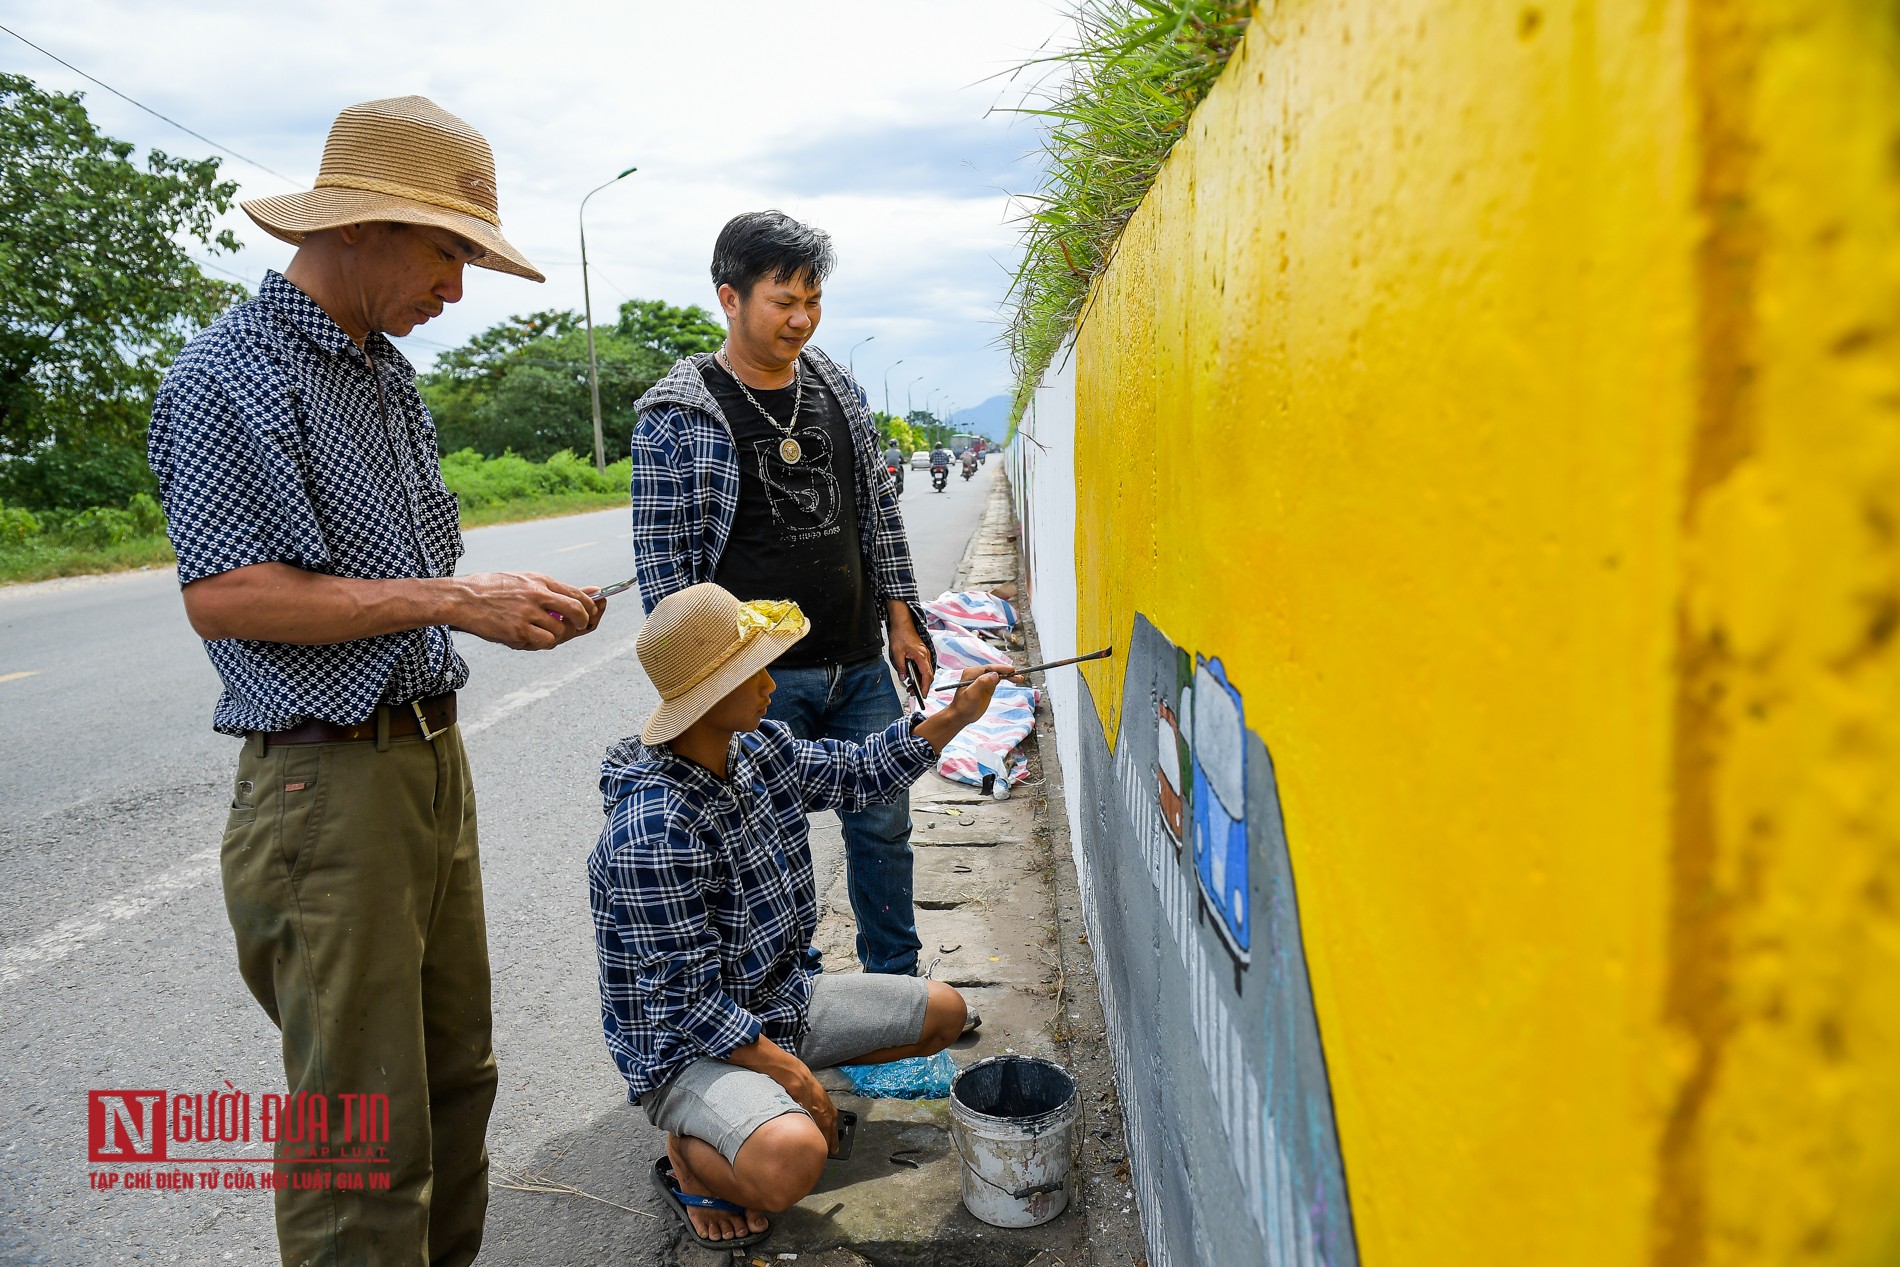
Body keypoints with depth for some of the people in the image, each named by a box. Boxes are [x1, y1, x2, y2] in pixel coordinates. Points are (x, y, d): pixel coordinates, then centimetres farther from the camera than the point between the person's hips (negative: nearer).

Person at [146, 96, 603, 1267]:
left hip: (434, 756, 9)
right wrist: (448, 600, -20)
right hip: (327, 782, -9)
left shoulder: (388, 374, 14)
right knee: (363, 1124, 0)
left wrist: (511, 602, 4)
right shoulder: (228, 378, -12)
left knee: (457, 1071, 18)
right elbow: (223, 595, -20)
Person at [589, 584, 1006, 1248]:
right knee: (794, 1158, -36)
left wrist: (954, 717, 0)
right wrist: (796, 1077, -20)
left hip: (781, 999, 9)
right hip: (685, 1043, -9)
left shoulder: (758, 749, -6)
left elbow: (858, 773, 11)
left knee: (943, 1012, 14)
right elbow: (689, 1001, -26)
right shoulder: (653, 831, -31)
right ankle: (690, 1155, 0)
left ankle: (762, 1102, 20)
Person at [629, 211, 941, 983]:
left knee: (883, 825, 13)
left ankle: (897, 982, 33)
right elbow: (663, 560, -7)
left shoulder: (839, 390, 9)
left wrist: (900, 620, 11)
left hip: (860, 666, 5)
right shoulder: (678, 415, -7)